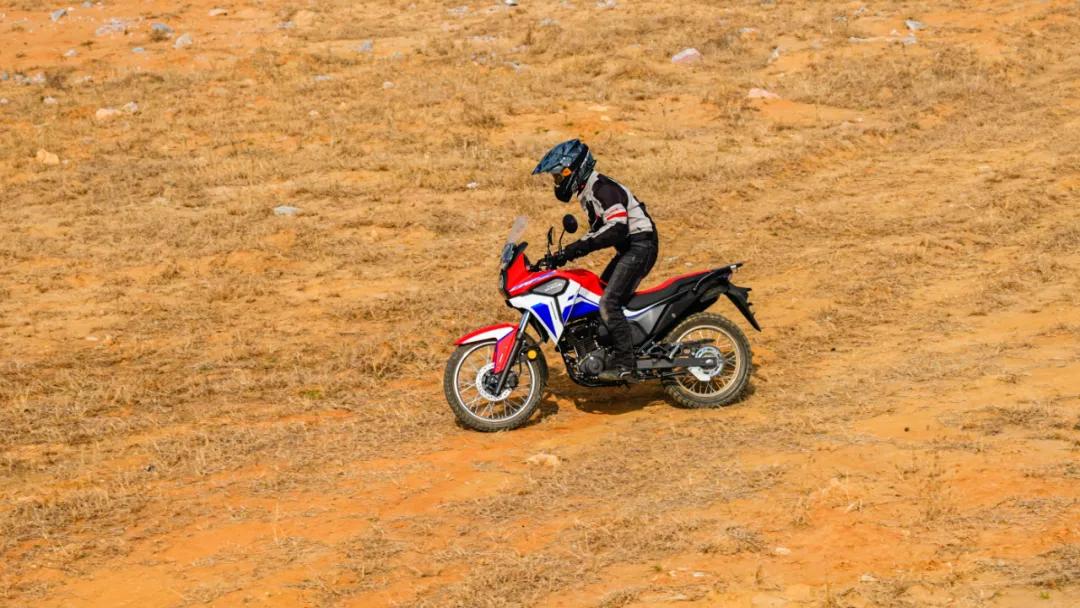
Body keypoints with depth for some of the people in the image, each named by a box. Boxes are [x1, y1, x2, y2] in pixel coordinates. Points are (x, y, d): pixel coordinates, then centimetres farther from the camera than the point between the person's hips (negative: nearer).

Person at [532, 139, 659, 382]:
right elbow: (599, 230, 23)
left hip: (640, 245, -11)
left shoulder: (603, 189, -18)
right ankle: (609, 354, 19)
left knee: (609, 302, -20)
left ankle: (625, 364, -20)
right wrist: (567, 253, 13)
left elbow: (617, 229, -29)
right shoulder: (587, 191, 15)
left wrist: (579, 246, -31)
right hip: (628, 249, 11)